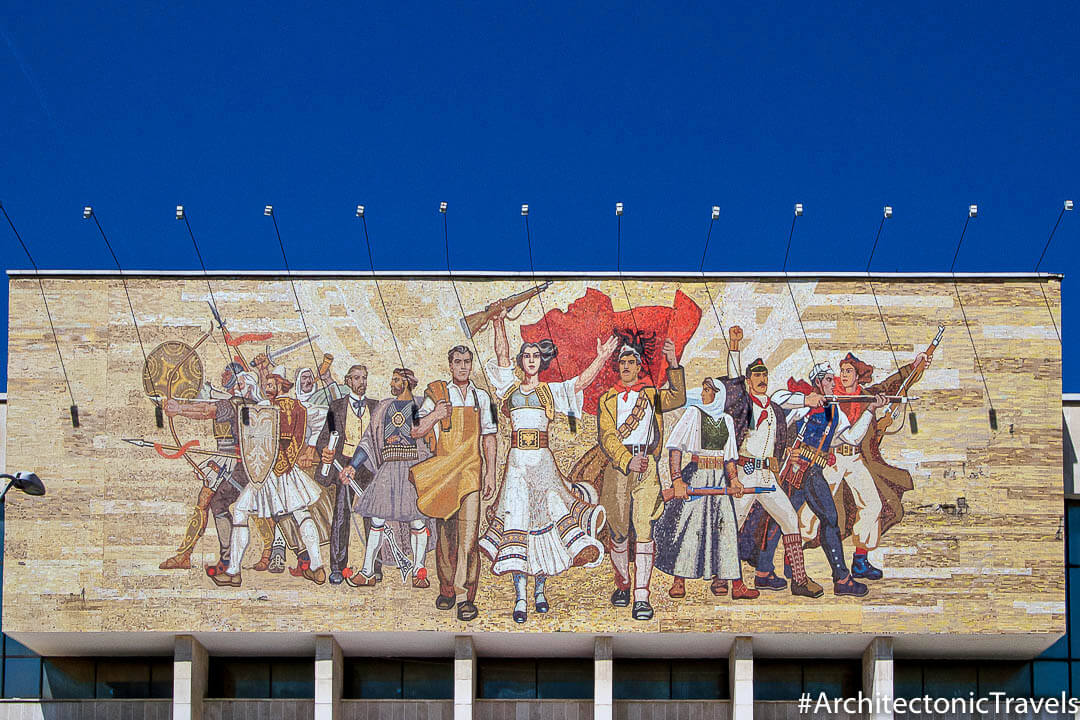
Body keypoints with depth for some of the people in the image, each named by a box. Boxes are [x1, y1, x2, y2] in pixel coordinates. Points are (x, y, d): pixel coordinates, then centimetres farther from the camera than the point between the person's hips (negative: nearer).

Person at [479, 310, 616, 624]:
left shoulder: (551, 391, 12)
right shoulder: (511, 388, 12)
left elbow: (581, 382, 1)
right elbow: (502, 357, 3)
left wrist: (600, 359, -11)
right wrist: (499, 326, -6)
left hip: (543, 461, 1)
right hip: (517, 460, -1)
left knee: (548, 515, -4)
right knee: (516, 520, -6)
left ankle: (540, 589, 12)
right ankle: (520, 598, -7)